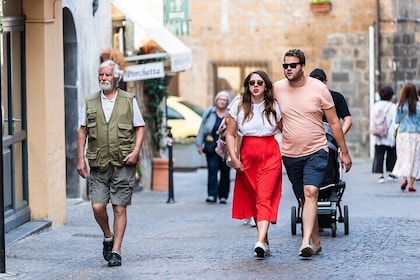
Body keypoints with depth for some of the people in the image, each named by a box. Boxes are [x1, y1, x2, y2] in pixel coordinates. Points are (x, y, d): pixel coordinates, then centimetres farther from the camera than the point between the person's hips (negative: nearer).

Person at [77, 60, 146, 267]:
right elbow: (83, 131, 12)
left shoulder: (129, 101, 3)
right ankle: (108, 237, 22)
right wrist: (80, 158, 3)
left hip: (123, 164, -2)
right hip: (98, 164, 2)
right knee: (98, 207, -6)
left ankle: (116, 251, 5)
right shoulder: (90, 102, 8)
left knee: (120, 208, -2)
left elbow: (140, 127, 6)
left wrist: (136, 151, -8)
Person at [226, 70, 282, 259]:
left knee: (264, 198, -14)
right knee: (252, 199, 6)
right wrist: (233, 157, -5)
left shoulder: (274, 107, 2)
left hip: (270, 155, -2)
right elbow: (230, 134, 6)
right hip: (247, 156, 2)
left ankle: (260, 242, -26)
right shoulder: (239, 106, 3)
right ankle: (265, 241, 17)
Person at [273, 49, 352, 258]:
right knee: (304, 199, 9)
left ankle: (306, 242, -29)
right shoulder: (277, 88, 0)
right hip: (290, 154, 3)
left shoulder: (319, 89, -5)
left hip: (316, 152, -3)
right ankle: (316, 242, 20)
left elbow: (334, 122, 1)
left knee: (311, 192, -20)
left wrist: (344, 152, 2)